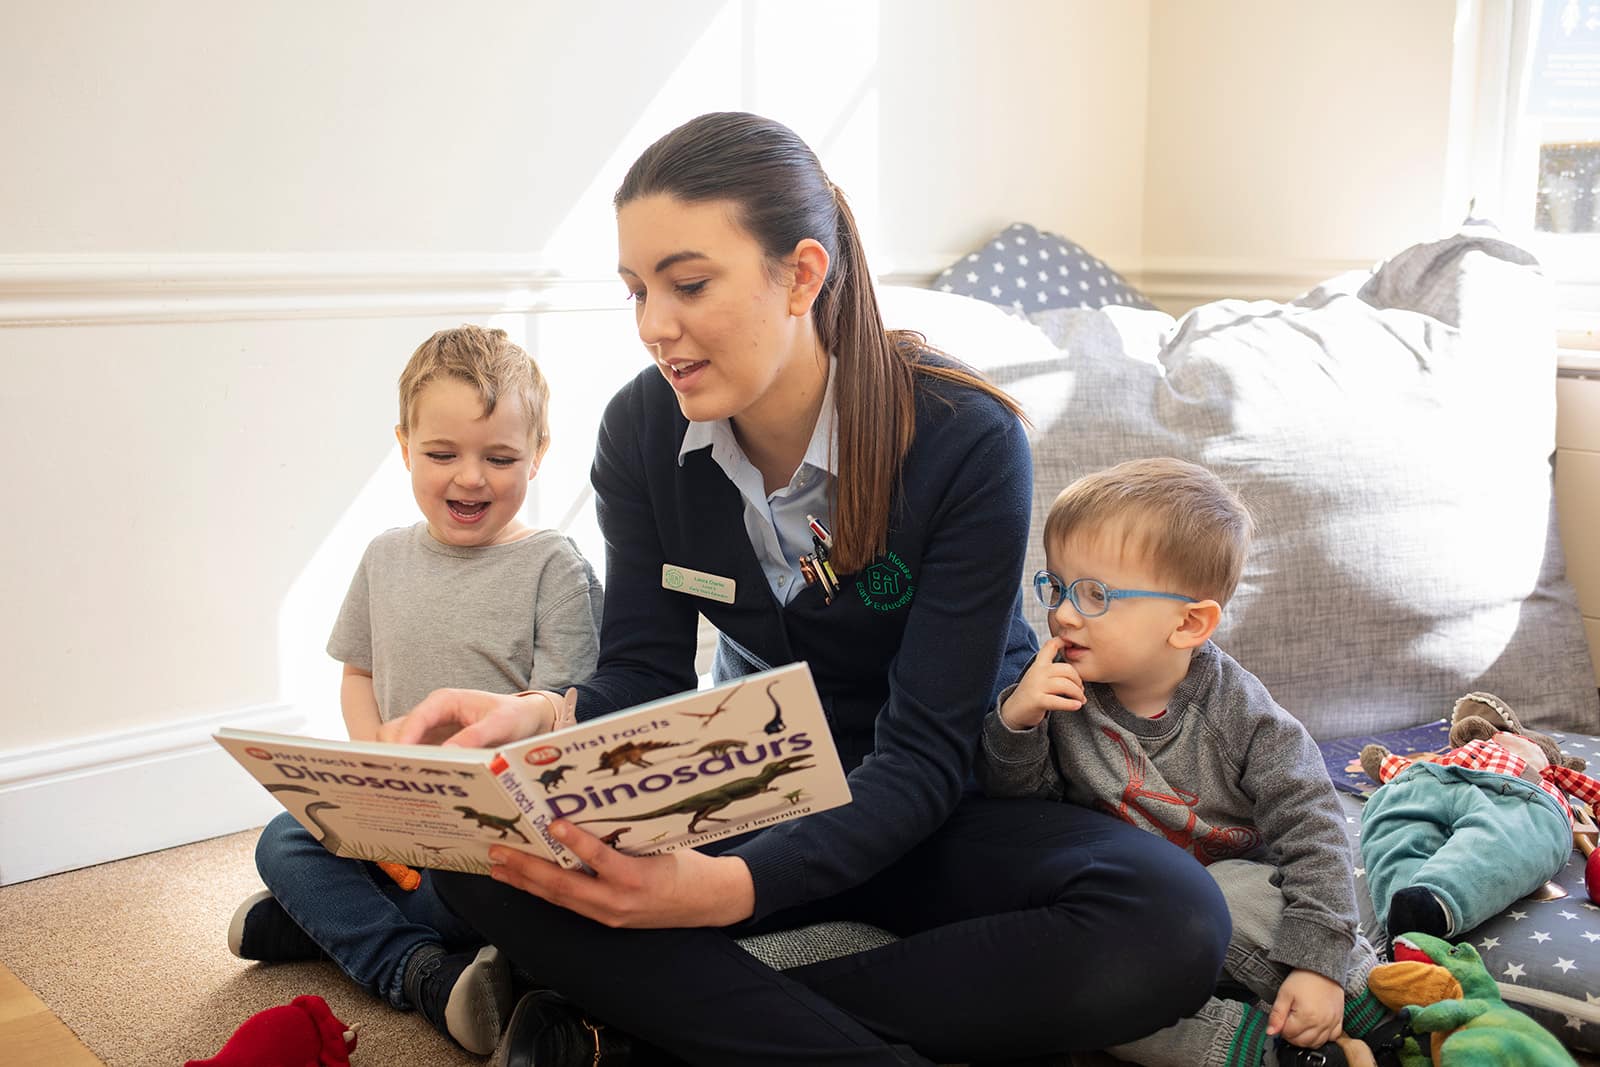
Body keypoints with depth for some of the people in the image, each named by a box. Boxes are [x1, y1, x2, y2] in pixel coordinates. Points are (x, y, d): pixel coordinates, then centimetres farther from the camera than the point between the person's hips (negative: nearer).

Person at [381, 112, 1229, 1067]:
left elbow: (925, 753, -24)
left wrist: (736, 885, -40)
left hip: (938, 813, -2)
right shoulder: (643, 429, -8)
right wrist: (538, 715, -30)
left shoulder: (968, 441, -22)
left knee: (1174, 925, -34)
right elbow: (647, 677, -6)